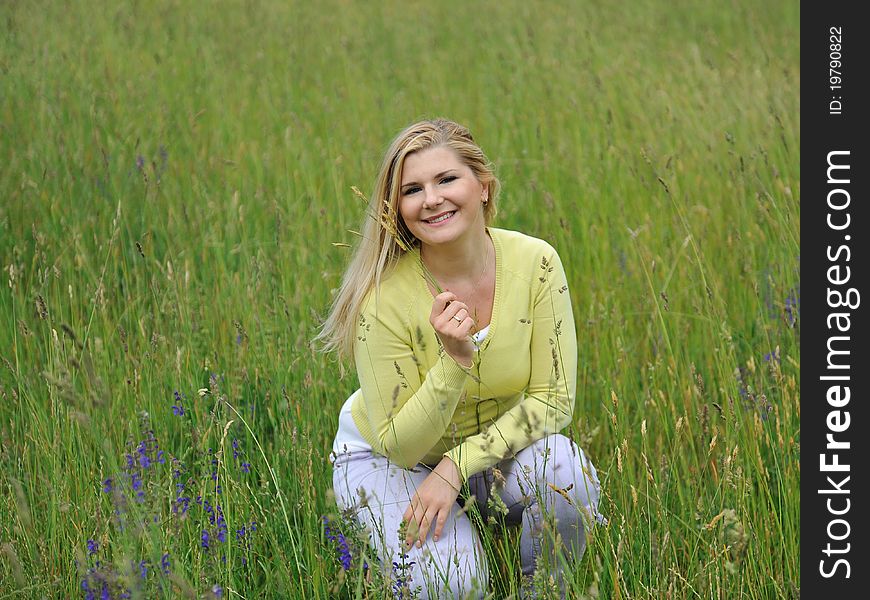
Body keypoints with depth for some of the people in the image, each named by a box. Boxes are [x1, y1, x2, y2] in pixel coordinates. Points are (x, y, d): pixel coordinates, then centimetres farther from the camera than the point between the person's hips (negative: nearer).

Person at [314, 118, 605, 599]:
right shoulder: (384, 296, -26)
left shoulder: (535, 263, -19)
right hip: (388, 457, -2)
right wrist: (456, 360, -37)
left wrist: (455, 468, -25)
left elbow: (553, 398, -15)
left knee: (566, 474, -30)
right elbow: (399, 444, -21)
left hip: (496, 448, 2)